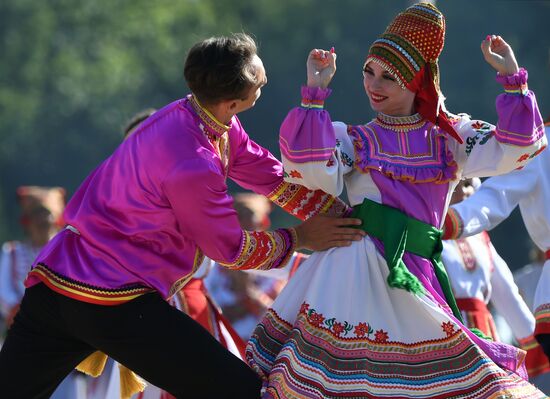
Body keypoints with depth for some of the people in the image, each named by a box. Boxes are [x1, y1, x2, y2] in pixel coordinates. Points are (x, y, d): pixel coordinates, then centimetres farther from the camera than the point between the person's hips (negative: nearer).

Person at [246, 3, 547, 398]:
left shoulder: (449, 136, 13)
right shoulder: (354, 140, 9)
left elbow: (512, 150, 5)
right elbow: (313, 169, -10)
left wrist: (513, 79, -1)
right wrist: (315, 92, -11)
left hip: (413, 273, 2)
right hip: (356, 269, -2)